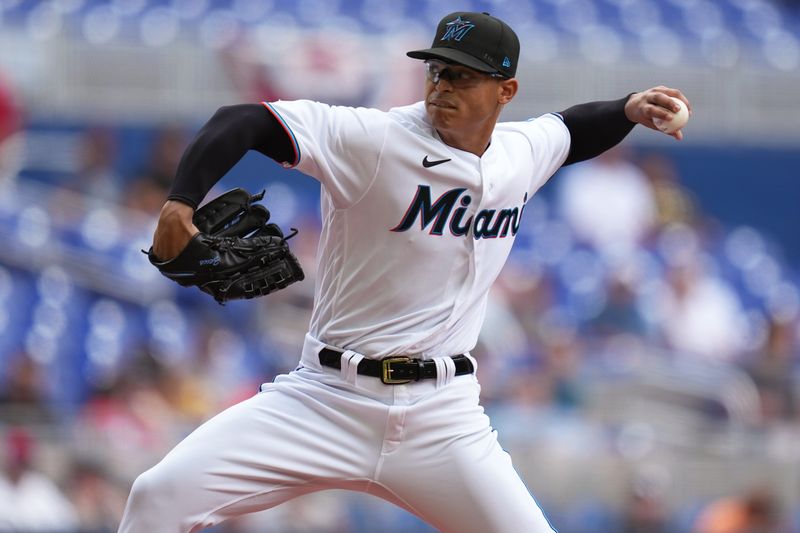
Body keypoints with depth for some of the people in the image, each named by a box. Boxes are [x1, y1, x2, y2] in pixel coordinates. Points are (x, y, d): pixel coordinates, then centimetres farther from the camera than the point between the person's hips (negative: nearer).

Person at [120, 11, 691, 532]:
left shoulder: (522, 152, 6)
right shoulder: (375, 140, -12)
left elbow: (569, 131, 31)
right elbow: (246, 121, -20)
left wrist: (629, 110, 12)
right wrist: (182, 200, -35)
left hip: (441, 418, 3)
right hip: (326, 398, -3)